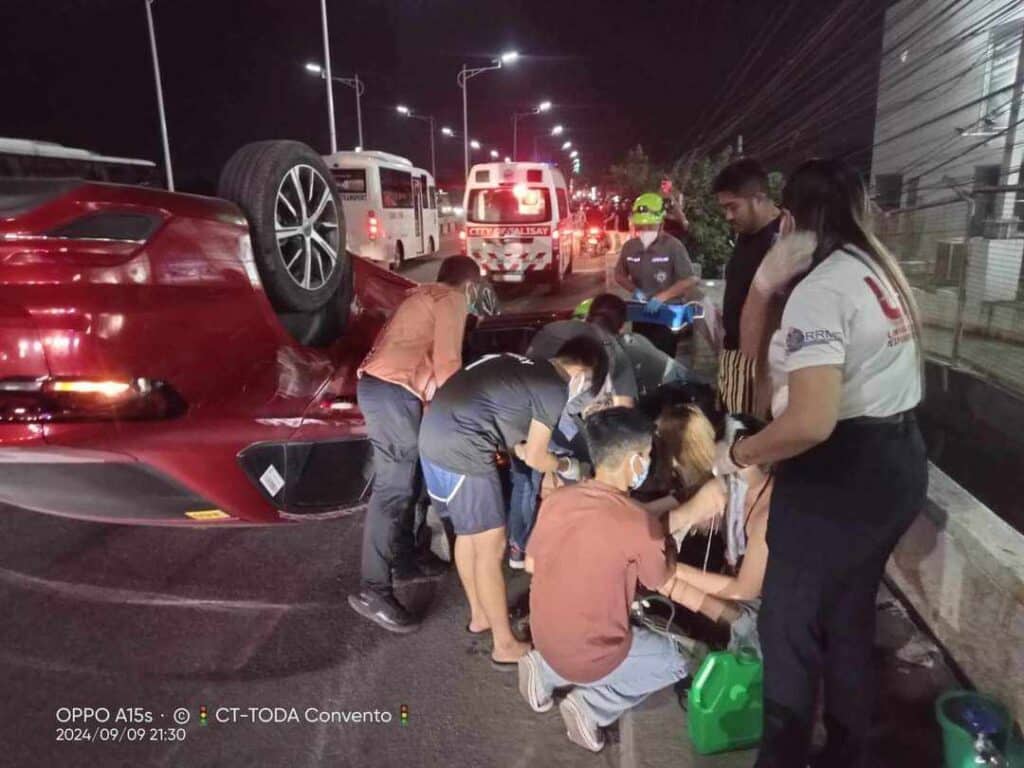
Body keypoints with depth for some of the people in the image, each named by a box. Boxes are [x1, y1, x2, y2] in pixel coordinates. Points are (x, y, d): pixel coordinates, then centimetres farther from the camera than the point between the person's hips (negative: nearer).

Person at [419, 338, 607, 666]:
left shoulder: (526, 366, 19)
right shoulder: (555, 390, -6)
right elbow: (536, 458, -1)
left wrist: (521, 450, 27)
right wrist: (565, 465, 19)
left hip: (436, 434, 10)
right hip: (461, 450, -10)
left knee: (468, 532, 24)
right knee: (491, 547, 4)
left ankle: (480, 615, 41)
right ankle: (506, 645, 18)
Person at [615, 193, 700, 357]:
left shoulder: (673, 246, -15)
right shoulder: (629, 247, -2)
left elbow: (689, 281, -16)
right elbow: (620, 275, 13)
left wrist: (661, 297, -25)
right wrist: (635, 290, -7)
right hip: (640, 313, 5)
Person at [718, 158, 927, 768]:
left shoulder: (818, 288, -20)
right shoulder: (883, 269, 10)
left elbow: (811, 422, -31)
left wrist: (736, 454, -17)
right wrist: (766, 285, -3)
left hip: (841, 473, -9)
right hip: (898, 460, 10)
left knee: (790, 624, 10)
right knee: (850, 615, 24)